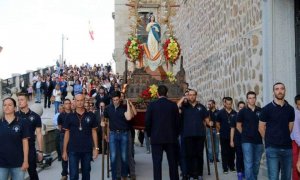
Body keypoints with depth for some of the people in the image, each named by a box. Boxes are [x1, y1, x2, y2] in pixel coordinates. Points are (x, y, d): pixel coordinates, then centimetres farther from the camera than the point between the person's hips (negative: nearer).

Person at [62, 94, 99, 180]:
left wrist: (96, 148, -1)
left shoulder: (91, 116, 1)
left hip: (87, 150, 1)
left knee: (86, 173, 12)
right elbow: (67, 134, 4)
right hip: (73, 150, -1)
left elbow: (94, 132, 5)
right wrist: (64, 150, 2)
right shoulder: (69, 116, 1)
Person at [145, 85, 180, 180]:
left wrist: (149, 134, 10)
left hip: (156, 137, -1)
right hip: (171, 137, 2)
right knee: (173, 162, 9)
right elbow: (177, 121, 3)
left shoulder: (152, 105, -4)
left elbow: (147, 121, -4)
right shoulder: (173, 105, 0)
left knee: (157, 163, 1)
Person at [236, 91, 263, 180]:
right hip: (247, 141, -3)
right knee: (248, 163, -8)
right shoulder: (242, 111, -2)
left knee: (256, 163, 13)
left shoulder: (260, 111, 3)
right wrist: (245, 134, 4)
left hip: (259, 141, 3)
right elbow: (238, 126, 6)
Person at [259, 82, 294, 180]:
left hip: (287, 147, 4)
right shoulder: (267, 109, -3)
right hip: (272, 148, -3)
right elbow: (261, 128, 3)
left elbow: (290, 127, 16)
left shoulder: (290, 109, 7)